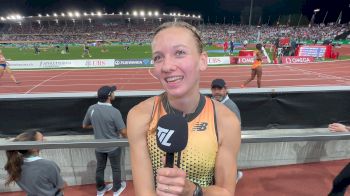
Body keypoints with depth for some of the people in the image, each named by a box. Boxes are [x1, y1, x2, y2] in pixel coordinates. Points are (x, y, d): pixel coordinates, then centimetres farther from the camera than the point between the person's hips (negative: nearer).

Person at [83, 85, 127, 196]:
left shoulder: (91, 109, -11)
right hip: (113, 147, -4)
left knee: (100, 168, 24)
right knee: (116, 168, 19)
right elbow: (123, 132, -22)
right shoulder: (114, 112, -27)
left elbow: (85, 126, 4)